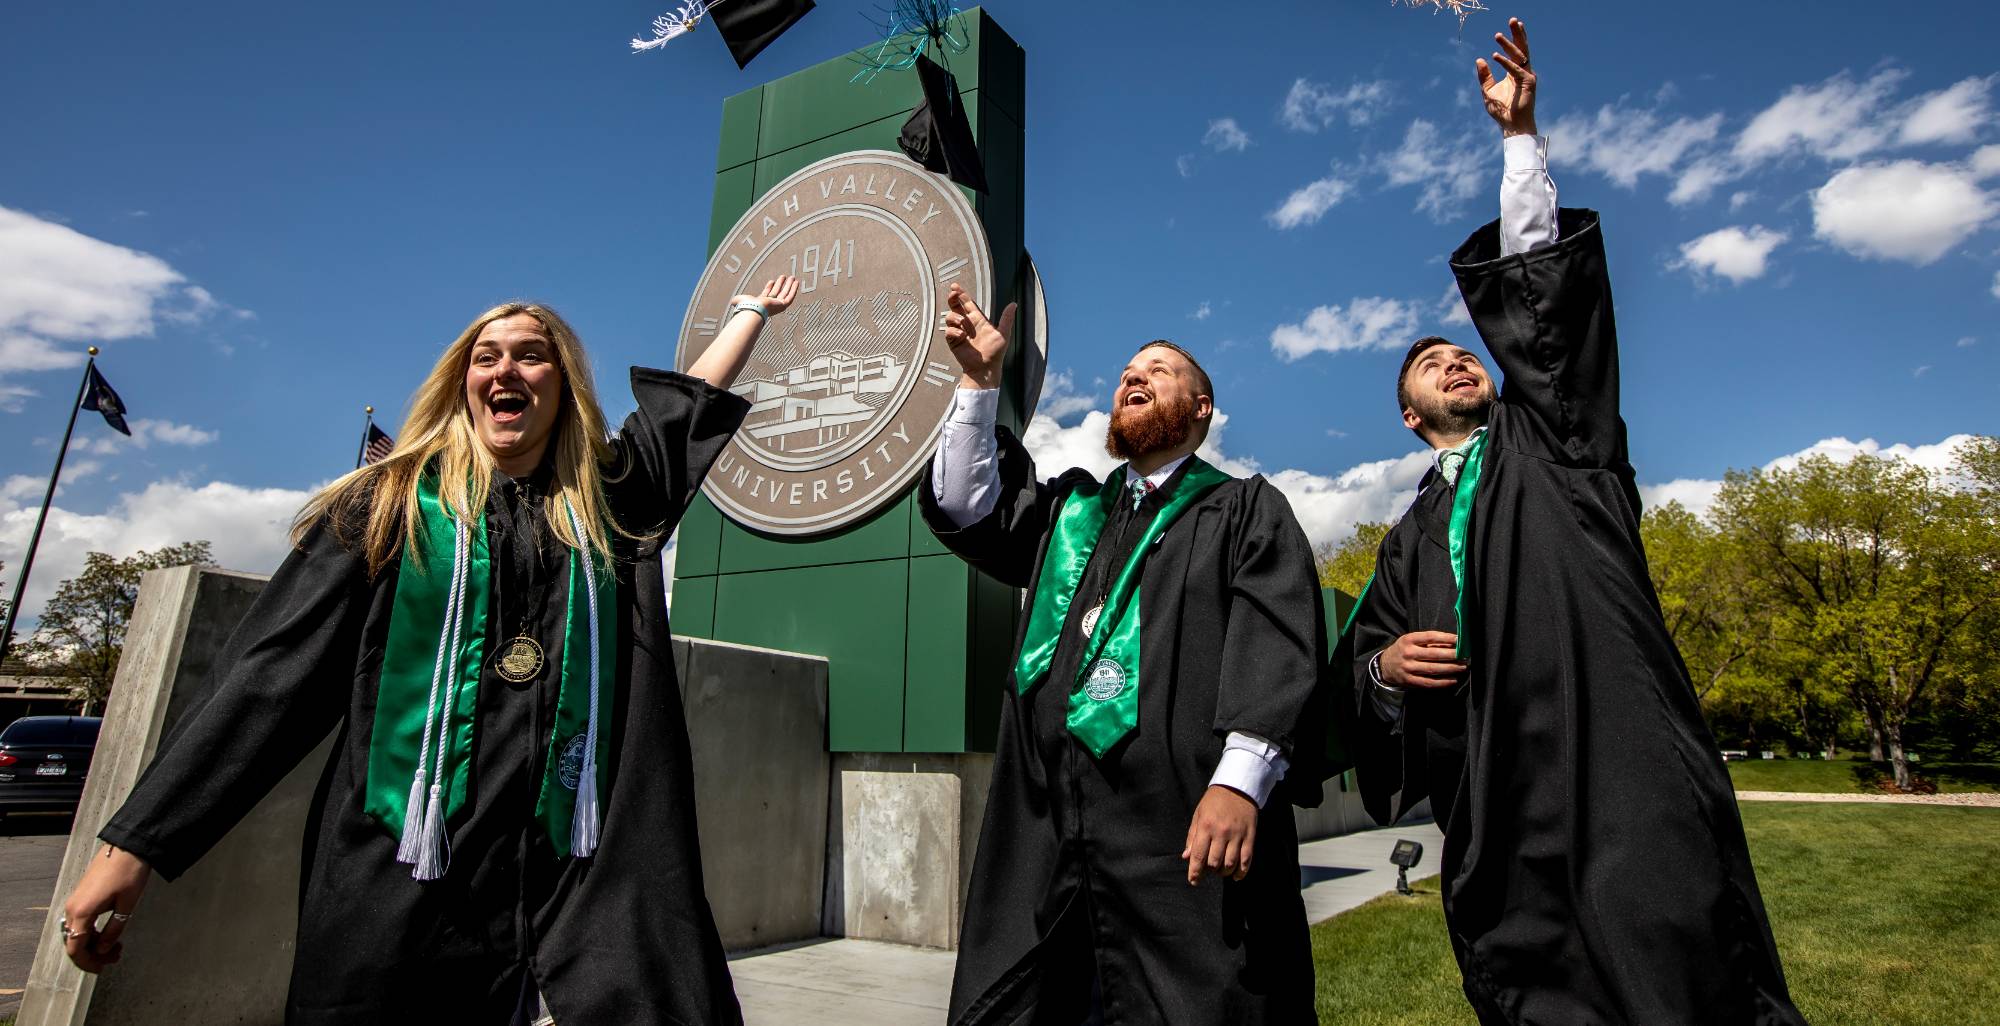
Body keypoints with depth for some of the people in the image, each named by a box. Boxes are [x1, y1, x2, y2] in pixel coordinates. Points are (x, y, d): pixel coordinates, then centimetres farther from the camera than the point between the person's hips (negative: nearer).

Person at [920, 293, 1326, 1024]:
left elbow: (1277, 643, -5)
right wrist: (980, 381, 8)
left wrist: (1241, 779, -19)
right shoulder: (1071, 510, 23)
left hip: (1184, 825, -4)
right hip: (1043, 824, 5)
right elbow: (967, 510, 12)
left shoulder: (1246, 510, 8)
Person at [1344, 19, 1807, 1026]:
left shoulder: (1548, 437, 16)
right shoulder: (1410, 539, 21)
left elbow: (1541, 301, 6)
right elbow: (1367, 660, 20)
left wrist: (1519, 135, 6)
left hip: (1625, 779, -2)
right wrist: (1385, 664, -4)